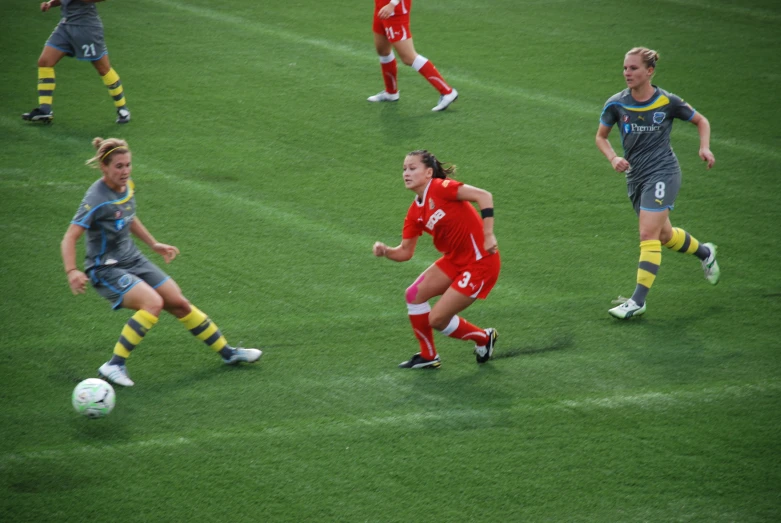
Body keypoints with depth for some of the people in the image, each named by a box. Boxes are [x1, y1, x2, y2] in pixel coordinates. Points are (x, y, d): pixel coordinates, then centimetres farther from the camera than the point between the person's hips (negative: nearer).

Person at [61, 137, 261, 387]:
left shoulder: (127, 187, 2)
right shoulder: (97, 200, -23)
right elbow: (70, 237, -29)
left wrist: (154, 244, 23)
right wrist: (72, 271, -42)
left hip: (133, 260, 8)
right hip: (106, 268, -8)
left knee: (179, 304, 9)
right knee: (153, 303, -30)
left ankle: (227, 352, 24)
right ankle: (114, 365, -26)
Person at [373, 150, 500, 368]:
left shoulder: (440, 188, -19)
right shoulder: (415, 212, 6)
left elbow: (484, 196, -26)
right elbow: (405, 251, 9)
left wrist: (488, 235, -30)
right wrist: (386, 251, -12)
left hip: (480, 262, -8)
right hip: (455, 259, 8)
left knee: (437, 319, -5)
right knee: (414, 294, 3)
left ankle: (484, 338, 22)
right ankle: (428, 356, 20)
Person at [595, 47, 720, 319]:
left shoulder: (668, 102, -9)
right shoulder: (616, 104, -3)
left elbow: (701, 121, 7)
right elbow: (600, 137, 10)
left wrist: (705, 147, -9)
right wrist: (613, 158, -9)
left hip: (663, 172, -5)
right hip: (635, 176, 5)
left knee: (648, 234, -15)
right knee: (665, 235, 18)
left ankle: (638, 300, -13)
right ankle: (705, 252, 49)